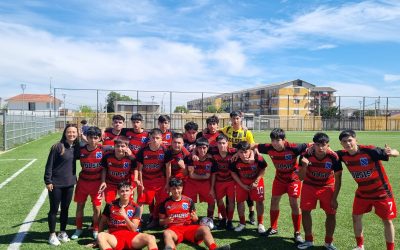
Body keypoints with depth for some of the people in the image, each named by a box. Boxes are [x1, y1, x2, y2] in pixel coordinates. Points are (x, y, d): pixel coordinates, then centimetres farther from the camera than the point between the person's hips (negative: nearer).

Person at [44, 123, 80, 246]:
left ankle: (62, 233, 29)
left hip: (69, 183, 5)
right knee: (54, 209, 6)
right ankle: (52, 235, 19)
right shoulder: (57, 147, -13)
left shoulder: (76, 147, 1)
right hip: (56, 184, -5)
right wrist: (48, 181, -12)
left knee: (65, 209, 15)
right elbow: (49, 164, -11)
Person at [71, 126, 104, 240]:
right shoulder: (81, 150, -7)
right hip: (82, 181, 2)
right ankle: (78, 229, 30)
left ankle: (95, 230, 22)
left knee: (97, 208, 3)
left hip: (96, 183, -2)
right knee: (80, 206, 11)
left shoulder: (102, 150, -11)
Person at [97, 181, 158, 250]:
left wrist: (125, 216, -16)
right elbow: (103, 222, 15)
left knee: (151, 238, -26)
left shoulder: (135, 207, 4)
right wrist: (99, 240, 9)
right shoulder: (110, 205, 4)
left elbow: (134, 229, -2)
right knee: (100, 236, -32)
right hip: (115, 237, 0)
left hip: (131, 236, 1)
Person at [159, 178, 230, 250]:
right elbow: (161, 222, 14)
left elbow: (195, 219, 16)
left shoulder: (189, 201, 11)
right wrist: (166, 221, -9)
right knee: (166, 233, -36)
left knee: (205, 228, -28)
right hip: (174, 229, -1)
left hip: (189, 227, 1)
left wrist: (195, 218, -8)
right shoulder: (165, 203, 8)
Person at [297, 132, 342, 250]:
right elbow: (301, 177, -16)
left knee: (331, 213, -2)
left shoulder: (333, 157, -25)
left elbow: (338, 179, -12)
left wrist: (334, 198, -11)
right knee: (305, 211, 1)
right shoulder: (306, 155, -24)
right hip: (309, 185, 1)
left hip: (327, 187, -1)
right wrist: (304, 166, -36)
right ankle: (309, 240, 20)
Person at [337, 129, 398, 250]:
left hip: (381, 191, -5)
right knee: (356, 217, 9)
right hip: (362, 192, 5)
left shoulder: (369, 150, -28)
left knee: (387, 221, 4)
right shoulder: (343, 155, -13)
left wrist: (391, 152, -50)